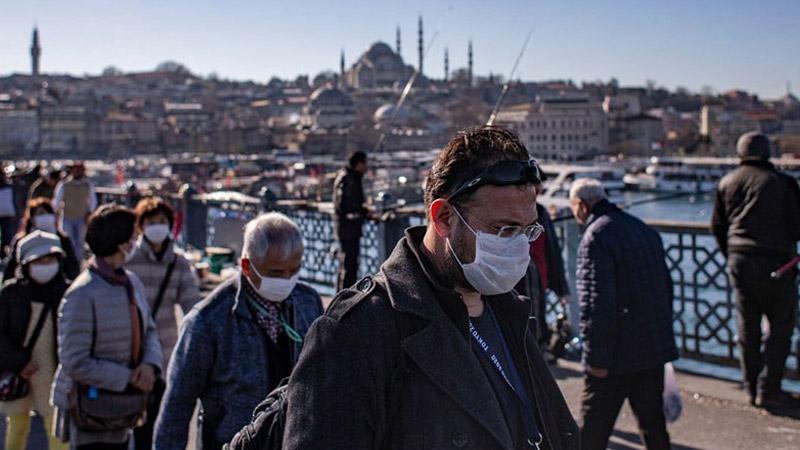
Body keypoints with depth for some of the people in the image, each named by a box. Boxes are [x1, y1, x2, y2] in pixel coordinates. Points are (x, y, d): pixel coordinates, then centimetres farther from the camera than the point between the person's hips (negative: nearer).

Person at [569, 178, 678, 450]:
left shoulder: (596, 237, -16)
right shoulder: (646, 231, 13)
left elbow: (596, 303, -22)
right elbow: (666, 287, 18)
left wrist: (596, 358, -18)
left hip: (617, 356, -8)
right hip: (654, 348, 8)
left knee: (594, 428, 3)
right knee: (652, 421, 17)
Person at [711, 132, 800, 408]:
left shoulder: (726, 183, 8)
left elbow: (717, 226, 13)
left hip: (739, 260, 5)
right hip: (775, 261, -5)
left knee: (747, 325, 11)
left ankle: (752, 388, 16)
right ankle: (768, 389, 2)